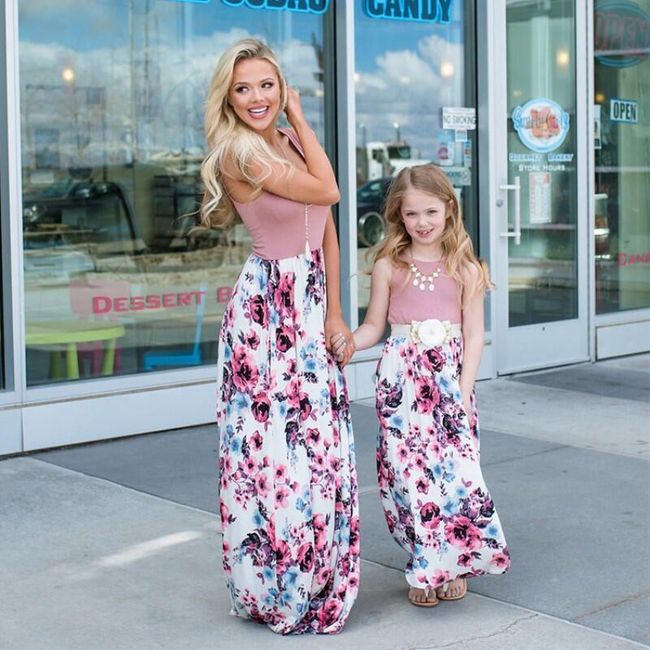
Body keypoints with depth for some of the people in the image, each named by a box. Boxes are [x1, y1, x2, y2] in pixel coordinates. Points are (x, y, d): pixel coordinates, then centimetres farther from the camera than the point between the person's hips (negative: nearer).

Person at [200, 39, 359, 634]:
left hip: (312, 306, 7)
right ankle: (276, 588, 15)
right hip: (268, 308, -7)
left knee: (319, 440, 10)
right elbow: (328, 190, -12)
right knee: (277, 441, -1)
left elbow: (326, 228, 10)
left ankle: (316, 576, 25)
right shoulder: (238, 151, -14)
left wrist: (334, 314, 4)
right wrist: (299, 118, -2)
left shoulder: (292, 142, 9)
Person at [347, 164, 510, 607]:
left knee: (455, 471, -6)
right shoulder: (389, 267, 5)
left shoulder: (465, 268, 4)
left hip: (450, 379, 0)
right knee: (407, 470, -3)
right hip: (402, 380, 0)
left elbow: (473, 336, 2)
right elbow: (374, 326, 9)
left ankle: (454, 564, 13)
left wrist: (463, 391, -7)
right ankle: (424, 568, 12)